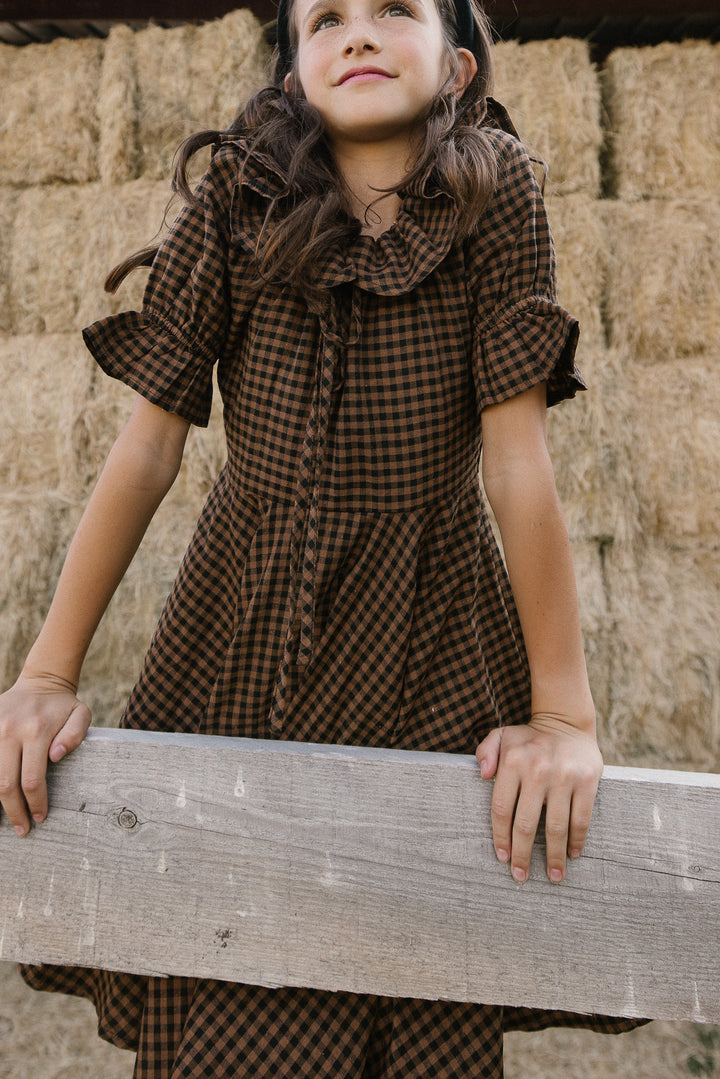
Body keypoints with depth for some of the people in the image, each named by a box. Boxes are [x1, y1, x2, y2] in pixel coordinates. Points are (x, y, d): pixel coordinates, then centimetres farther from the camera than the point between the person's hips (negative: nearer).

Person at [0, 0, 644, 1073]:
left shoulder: (494, 193, -4)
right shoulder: (236, 200, -2)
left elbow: (518, 459, -11)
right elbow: (147, 445, -5)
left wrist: (566, 714, -11)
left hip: (431, 659, 0)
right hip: (246, 643, 1)